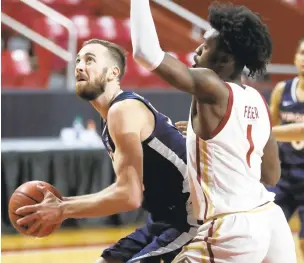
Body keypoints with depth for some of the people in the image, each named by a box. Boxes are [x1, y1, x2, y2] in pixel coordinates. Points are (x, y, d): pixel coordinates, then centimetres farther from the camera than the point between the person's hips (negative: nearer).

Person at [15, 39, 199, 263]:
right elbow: (128, 188, 19)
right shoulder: (119, 111, 13)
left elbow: (129, 196, -25)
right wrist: (65, 203, 10)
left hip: (190, 218, -11)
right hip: (169, 217, 11)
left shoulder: (124, 110, -18)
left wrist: (62, 211, -16)